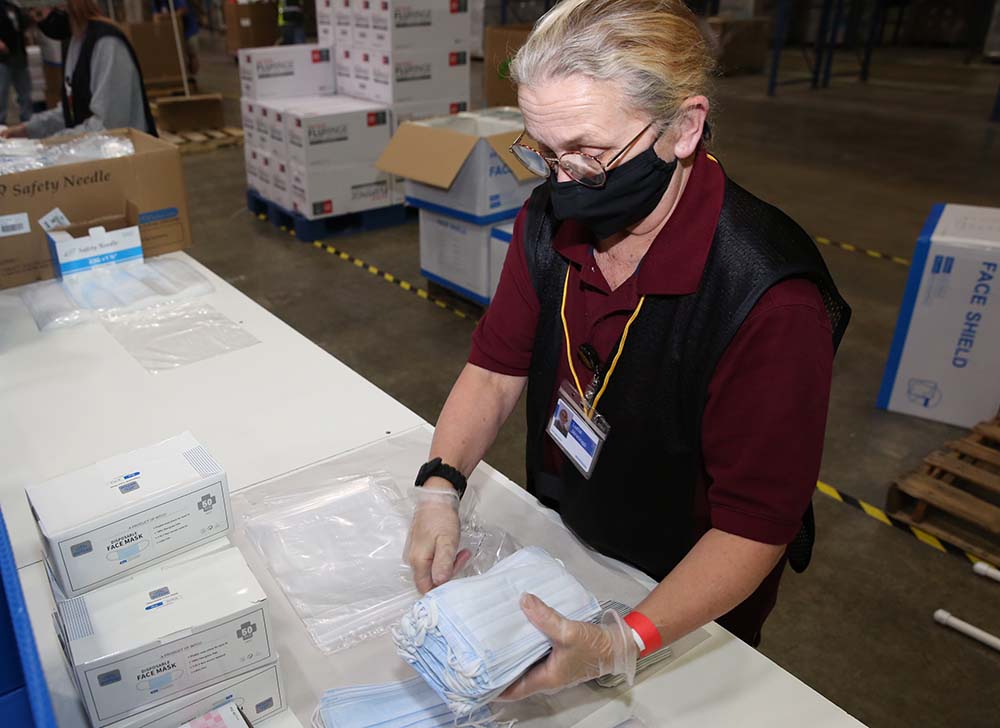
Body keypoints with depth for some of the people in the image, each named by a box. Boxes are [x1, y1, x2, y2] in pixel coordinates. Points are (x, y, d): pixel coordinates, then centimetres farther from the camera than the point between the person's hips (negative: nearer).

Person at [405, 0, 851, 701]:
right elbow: (496, 367, -6)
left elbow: (753, 527, -28)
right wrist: (441, 489, -21)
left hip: (690, 602, -4)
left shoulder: (771, 300, -34)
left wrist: (623, 645, -38)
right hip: (558, 542, 5)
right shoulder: (550, 221, -14)